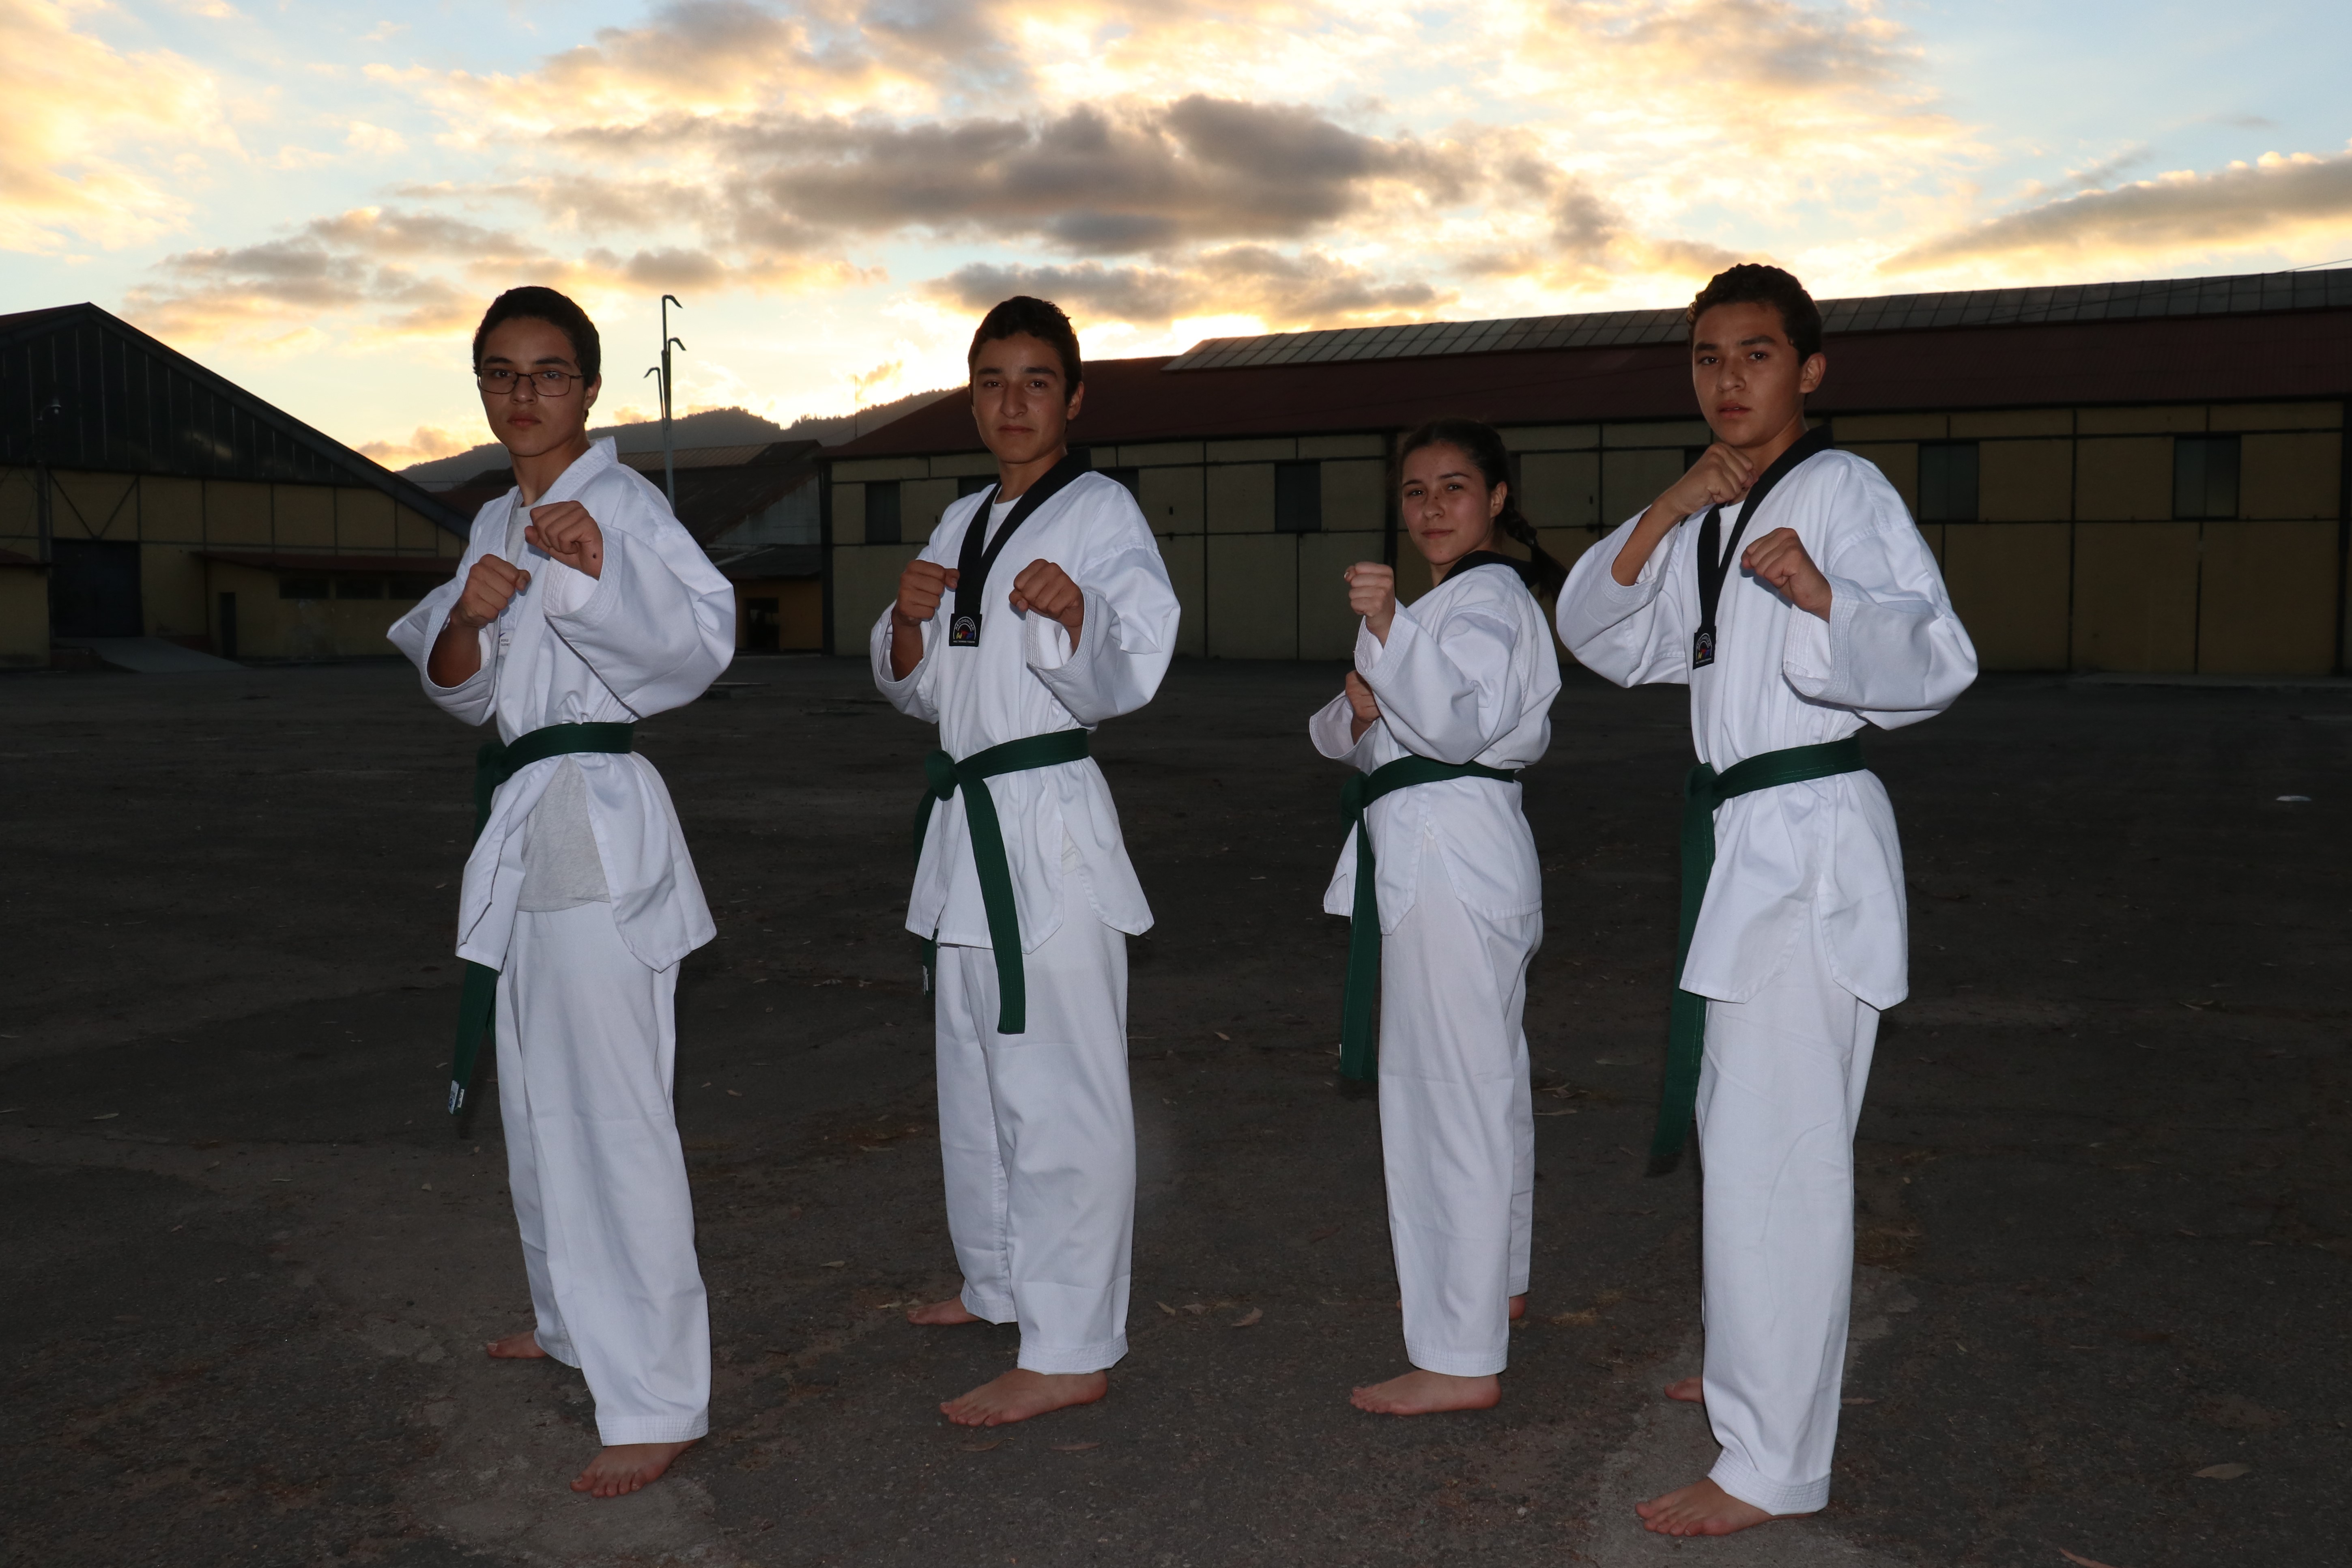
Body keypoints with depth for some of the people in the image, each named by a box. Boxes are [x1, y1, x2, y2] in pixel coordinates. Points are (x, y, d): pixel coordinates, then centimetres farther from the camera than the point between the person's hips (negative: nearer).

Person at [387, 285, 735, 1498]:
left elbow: (699, 641, -24)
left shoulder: (619, 502, -10)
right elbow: (459, 690, 10)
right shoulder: (498, 523, 15)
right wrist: (469, 617, -10)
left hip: (598, 820, -9)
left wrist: (597, 570, -39)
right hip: (523, 823, 9)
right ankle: (576, 1319, 40)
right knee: (538, 1094, 21)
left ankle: (657, 1398, -2)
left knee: (609, 1108, -10)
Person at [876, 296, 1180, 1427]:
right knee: (976, 1069, 19)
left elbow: (1123, 680, -18)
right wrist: (906, 619, -5)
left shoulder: (1101, 514, -7)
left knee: (1058, 1087, -7)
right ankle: (1004, 1281, 36)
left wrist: (1075, 615, -38)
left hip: (1052, 825, -8)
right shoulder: (962, 524, 16)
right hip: (967, 822, 9)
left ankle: (1070, 1352, 0)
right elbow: (918, 690, 16)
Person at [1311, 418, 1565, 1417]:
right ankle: (1493, 1284, 39)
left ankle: (1462, 1361, -3)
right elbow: (1340, 738, 16)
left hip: (1452, 856, -11)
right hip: (1432, 855, 11)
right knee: (1485, 1082, 21)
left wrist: (1389, 630, -38)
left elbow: (1462, 724, -28)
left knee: (1449, 1094, -9)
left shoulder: (1489, 597, -10)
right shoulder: (1448, 599, 21)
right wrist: (1358, 711, -6)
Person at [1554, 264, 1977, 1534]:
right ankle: (1757, 1368, 39)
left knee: (1773, 1147, -10)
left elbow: (1934, 660, -21)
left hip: (1811, 843, -9)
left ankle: (1772, 1465, -2)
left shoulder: (1843, 490, -10)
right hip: (1737, 839, 9)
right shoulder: (1714, 514, 15)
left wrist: (1820, 592, -39)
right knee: (1735, 1119, 20)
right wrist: (1665, 513, -6)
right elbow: (1604, 638, 7)